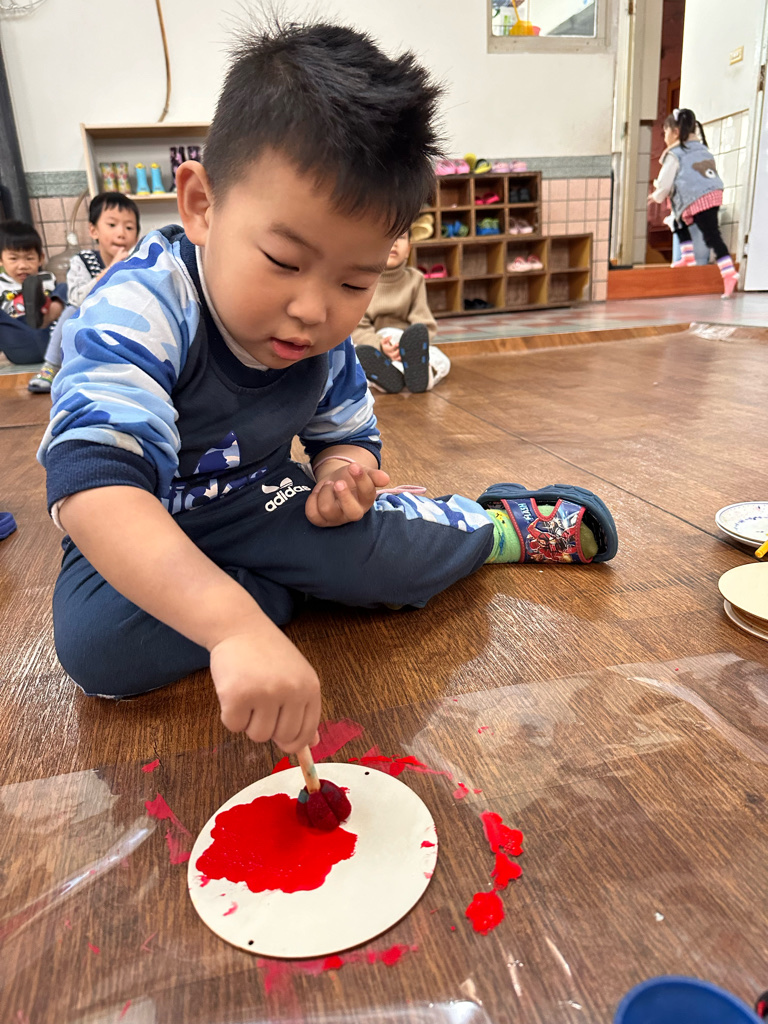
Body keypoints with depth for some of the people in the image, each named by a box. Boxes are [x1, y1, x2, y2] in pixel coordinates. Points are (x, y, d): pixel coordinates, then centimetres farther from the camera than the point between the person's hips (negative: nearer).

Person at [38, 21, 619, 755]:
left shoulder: (327, 337, -12)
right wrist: (234, 624, -60)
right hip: (138, 532, -2)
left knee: (389, 554, -21)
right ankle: (281, 588, -12)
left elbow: (349, 435, 5)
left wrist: (344, 474, -22)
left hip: (255, 504, 3)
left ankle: (505, 525, 8)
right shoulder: (139, 309, -32)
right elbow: (93, 485, -46)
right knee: (97, 643, -31)